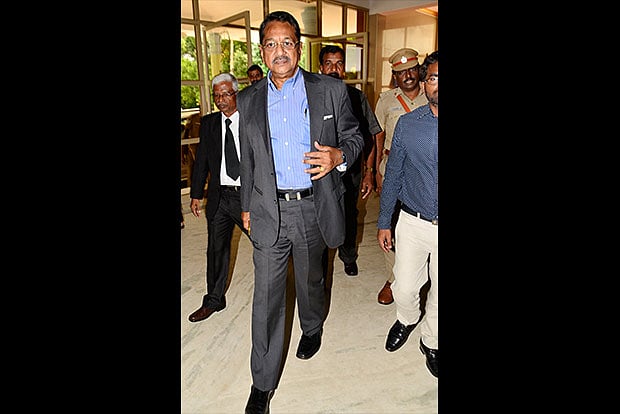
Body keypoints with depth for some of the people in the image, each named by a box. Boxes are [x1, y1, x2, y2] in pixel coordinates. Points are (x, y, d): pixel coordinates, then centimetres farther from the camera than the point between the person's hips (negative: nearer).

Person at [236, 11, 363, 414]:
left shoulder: (332, 90, -1)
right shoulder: (248, 100, 5)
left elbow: (354, 135, 5)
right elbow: (248, 159, 13)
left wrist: (339, 155, -18)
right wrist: (246, 206, 16)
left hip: (314, 208, 0)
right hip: (269, 212, 1)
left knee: (311, 281, 20)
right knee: (266, 297, 4)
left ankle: (312, 328, 53)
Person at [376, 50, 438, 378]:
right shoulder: (407, 124, -3)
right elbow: (393, 175, 4)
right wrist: (384, 222, 5)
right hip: (413, 224, 1)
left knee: (439, 295, 14)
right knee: (404, 288, 10)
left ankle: (431, 341, 42)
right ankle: (406, 320, 45)